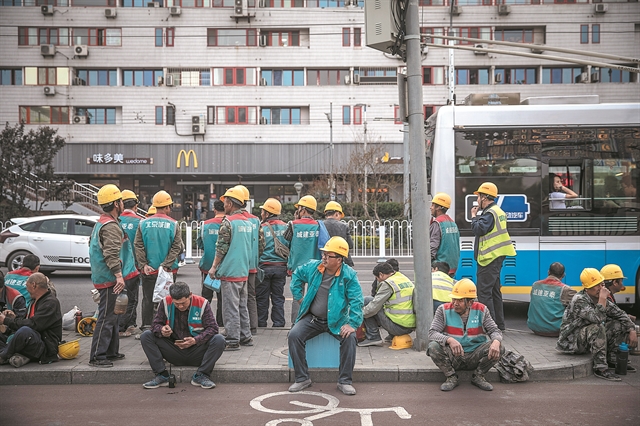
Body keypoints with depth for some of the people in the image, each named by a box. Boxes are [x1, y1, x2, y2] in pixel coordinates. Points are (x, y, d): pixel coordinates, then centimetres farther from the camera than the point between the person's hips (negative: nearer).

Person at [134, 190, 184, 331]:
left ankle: (146, 327, 11)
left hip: (148, 270, 1)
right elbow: (176, 248, -10)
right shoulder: (173, 224, -5)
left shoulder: (144, 223, 0)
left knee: (148, 299, 9)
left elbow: (138, 246, -3)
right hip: (168, 270, -1)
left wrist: (143, 265, -2)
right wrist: (166, 265, -9)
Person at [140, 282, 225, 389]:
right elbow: (156, 324, -1)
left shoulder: (202, 303, -10)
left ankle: (201, 376, -17)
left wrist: (195, 340, -28)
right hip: (174, 353, 2)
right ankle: (162, 376, -16)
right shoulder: (165, 303, -5)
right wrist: (162, 331, -27)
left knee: (219, 340, -28)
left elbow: (212, 327, -12)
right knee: (146, 336, -15)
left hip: (196, 352, -2)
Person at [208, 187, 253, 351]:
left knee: (230, 307, -3)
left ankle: (233, 340, -1)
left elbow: (221, 248, -14)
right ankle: (245, 337, 21)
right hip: (244, 271, 8)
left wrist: (214, 267, -5)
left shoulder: (228, 222, -13)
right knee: (242, 305, 15)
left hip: (229, 272, -8)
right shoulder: (248, 223, 11)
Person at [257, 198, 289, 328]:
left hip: (264, 267, -3)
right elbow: (290, 246, 5)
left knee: (262, 298, 8)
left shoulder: (262, 228, -10)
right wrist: (289, 266, 14)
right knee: (278, 297, 11)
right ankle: (278, 323, 13)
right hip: (281, 267, 3)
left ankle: (261, 323, 14)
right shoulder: (285, 227, 1)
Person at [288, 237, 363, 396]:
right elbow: (297, 275, 19)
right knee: (294, 335, -20)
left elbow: (356, 301, -16)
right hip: (311, 319, 3)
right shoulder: (312, 267, -2)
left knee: (350, 338, -28)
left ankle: (345, 381, -12)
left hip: (337, 321, -2)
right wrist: (299, 297, 13)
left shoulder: (349, 275, -13)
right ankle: (302, 379, -6)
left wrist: (352, 324, -26)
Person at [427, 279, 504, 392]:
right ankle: (451, 377, -5)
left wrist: (496, 342, -29)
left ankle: (478, 376, 1)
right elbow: (432, 333, -16)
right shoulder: (443, 310, -8)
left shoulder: (481, 310, -2)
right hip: (452, 356, -1)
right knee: (433, 347, -30)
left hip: (475, 357, 1)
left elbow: (495, 331, -2)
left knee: (499, 348, -23)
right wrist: (449, 340, -38)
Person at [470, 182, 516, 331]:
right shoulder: (499, 211, 18)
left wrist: (474, 216, -7)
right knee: (494, 291, 16)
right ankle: (499, 323, 21)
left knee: (484, 292, -9)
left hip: (489, 257, -11)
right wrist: (477, 217, 9)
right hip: (496, 257, 11)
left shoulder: (490, 213, -15)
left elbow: (478, 229, -22)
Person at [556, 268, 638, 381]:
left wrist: (632, 331, -4)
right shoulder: (579, 300, -24)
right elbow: (598, 319, -39)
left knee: (618, 325, 0)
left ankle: (613, 359, 9)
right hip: (571, 341, -9)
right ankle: (600, 369, -29)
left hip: (588, 340, 9)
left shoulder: (598, 298, 2)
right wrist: (603, 299, -33)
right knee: (597, 328, -34)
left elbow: (620, 314, 10)